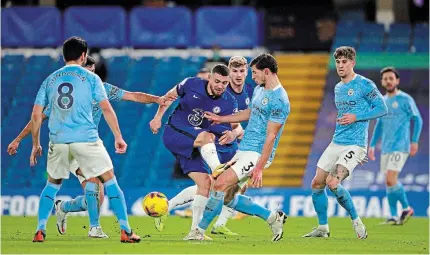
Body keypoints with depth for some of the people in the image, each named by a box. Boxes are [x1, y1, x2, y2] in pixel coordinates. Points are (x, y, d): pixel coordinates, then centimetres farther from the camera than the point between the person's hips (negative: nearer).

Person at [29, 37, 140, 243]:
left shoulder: (50, 80, 13)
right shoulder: (90, 78, 4)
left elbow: (36, 115, 11)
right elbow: (106, 109, -1)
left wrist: (36, 145, 19)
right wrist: (118, 137, 4)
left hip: (58, 141, 3)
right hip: (86, 138, -3)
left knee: (52, 184, 20)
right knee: (110, 180, 4)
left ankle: (40, 231, 9)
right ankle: (125, 231, -2)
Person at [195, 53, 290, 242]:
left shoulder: (279, 100, -17)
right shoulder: (259, 90, 12)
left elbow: (271, 136, -19)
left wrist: (259, 168, -21)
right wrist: (221, 119, 35)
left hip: (257, 155, -10)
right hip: (243, 150, 10)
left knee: (220, 185, -20)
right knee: (226, 197, 6)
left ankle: (199, 231, -12)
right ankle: (272, 217, 16)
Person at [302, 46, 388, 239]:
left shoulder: (364, 84, -8)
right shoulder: (338, 88, 16)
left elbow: (382, 108, -10)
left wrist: (355, 117, -16)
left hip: (355, 145, -8)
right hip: (336, 143, 8)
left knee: (333, 183, -22)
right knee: (317, 183, 3)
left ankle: (356, 221, -3)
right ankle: (322, 228, 15)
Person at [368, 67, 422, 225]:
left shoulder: (405, 99, -5)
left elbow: (417, 120, -3)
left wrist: (414, 141, -10)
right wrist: (372, 145, 17)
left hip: (400, 147, -7)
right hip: (386, 147, 7)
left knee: (391, 179, -17)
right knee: (389, 182, 5)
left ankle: (406, 208, 0)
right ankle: (393, 217, 9)